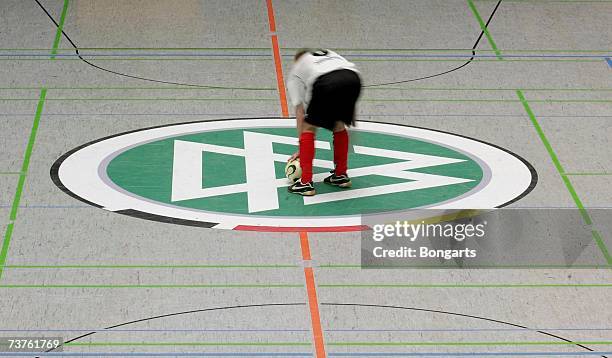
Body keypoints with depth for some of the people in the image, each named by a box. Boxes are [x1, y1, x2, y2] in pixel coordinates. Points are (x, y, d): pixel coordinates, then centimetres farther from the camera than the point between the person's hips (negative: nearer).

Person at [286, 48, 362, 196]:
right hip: (353, 77, 4)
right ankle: (341, 175, 33)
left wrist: (301, 149, 32)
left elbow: (300, 113, 29)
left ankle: (305, 183, 9)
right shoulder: (328, 53, 44)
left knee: (308, 127, 14)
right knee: (339, 124, 27)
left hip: (326, 83, -4)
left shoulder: (295, 72, 32)